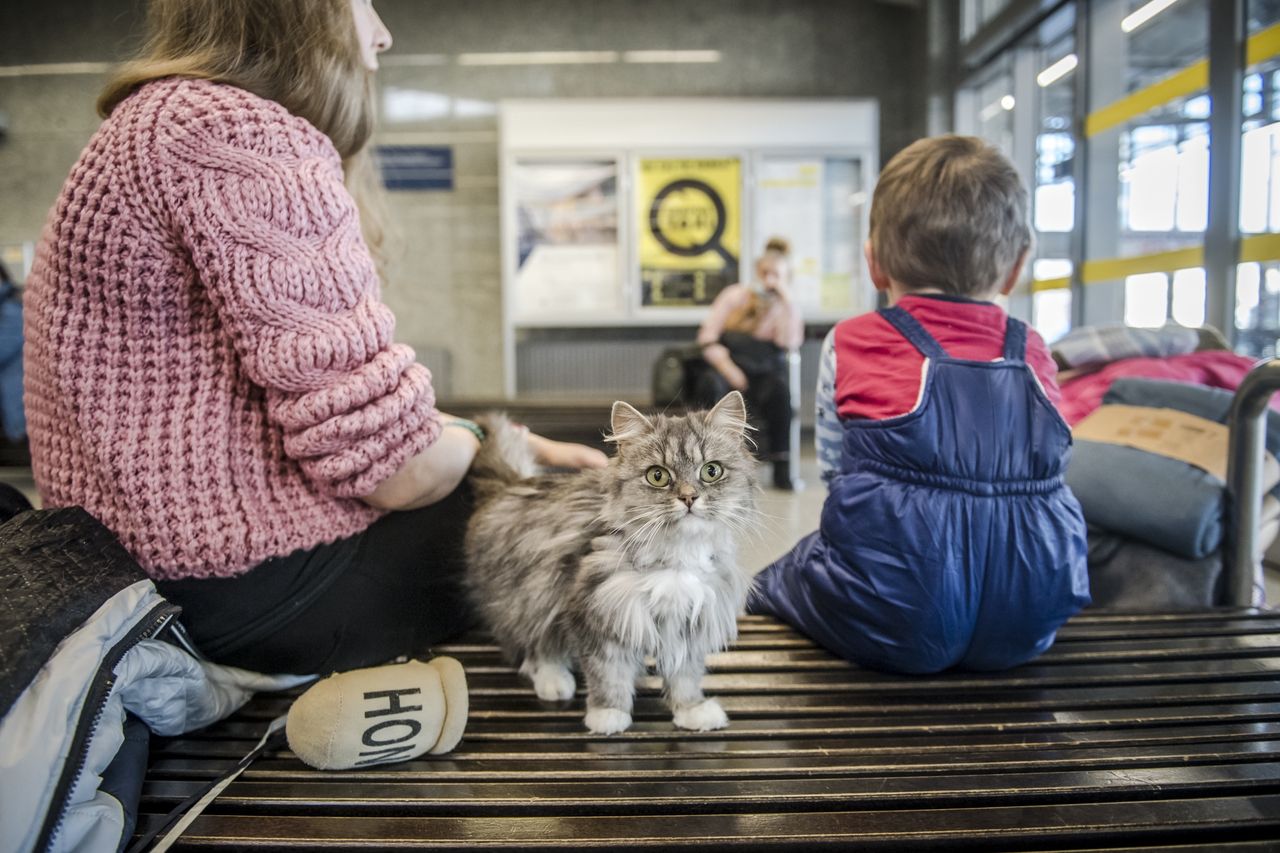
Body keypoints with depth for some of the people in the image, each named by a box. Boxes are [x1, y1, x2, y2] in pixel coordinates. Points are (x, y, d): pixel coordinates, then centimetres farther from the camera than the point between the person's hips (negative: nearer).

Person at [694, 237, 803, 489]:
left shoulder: (787, 307, 10)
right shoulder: (735, 295, 7)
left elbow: (789, 345, -11)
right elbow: (707, 338, -1)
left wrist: (788, 301, -12)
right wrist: (728, 368, -16)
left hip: (763, 375, 0)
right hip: (726, 368, 0)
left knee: (780, 388, -35)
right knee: (711, 383, -36)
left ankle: (782, 465, -27)